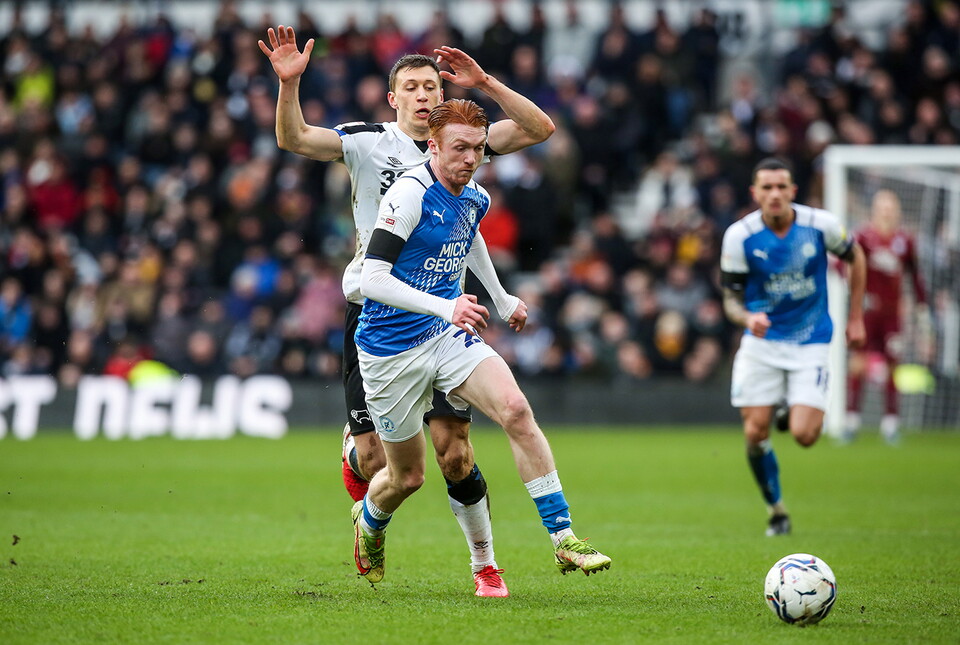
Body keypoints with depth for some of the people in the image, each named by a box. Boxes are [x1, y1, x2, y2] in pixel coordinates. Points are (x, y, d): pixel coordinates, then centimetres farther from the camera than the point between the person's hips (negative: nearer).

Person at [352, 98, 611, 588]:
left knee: (516, 410, -21)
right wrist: (445, 307, -36)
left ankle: (564, 541, -20)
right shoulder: (410, 194, -20)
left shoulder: (475, 199, 4)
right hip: (392, 349, -5)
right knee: (406, 477, 6)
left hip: (449, 335, 5)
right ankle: (368, 521, 44)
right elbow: (372, 279, -26)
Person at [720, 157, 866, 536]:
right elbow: (731, 298, -5)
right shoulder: (739, 236, -12)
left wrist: (855, 318, 9)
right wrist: (748, 318, -29)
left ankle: (802, 412, 24)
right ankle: (777, 511, 17)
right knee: (755, 434, -6)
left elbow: (855, 257, 8)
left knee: (804, 435, -14)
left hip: (810, 341, -1)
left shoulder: (820, 225, -12)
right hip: (762, 341, 1)